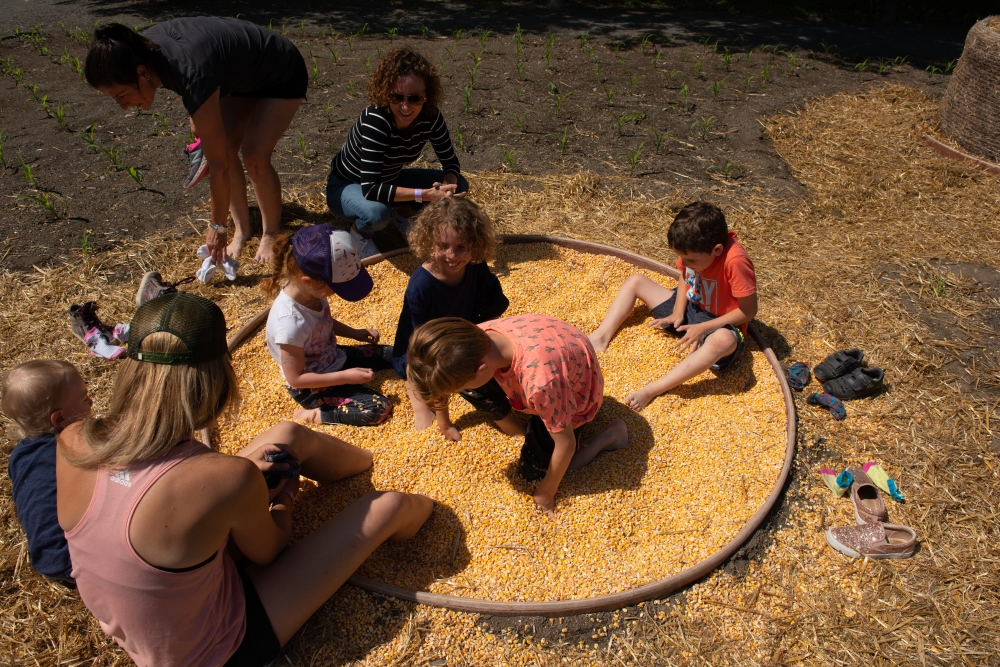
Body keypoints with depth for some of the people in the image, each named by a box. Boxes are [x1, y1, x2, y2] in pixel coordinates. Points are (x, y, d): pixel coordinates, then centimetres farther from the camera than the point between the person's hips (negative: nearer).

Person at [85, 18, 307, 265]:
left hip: (283, 77, -8)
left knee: (254, 156, -18)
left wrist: (217, 226, -23)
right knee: (226, 149, -3)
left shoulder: (193, 77, -40)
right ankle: (242, 230, 11)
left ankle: (271, 235, 3)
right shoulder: (144, 47, -18)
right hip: (245, 74, 8)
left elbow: (218, 166, -33)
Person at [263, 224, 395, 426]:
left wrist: (355, 333, -3)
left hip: (332, 358, 8)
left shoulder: (308, 289, -15)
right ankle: (313, 415, -4)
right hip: (312, 388, -8)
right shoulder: (291, 322, -37)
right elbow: (295, 378, -27)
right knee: (379, 409, -14)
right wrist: (346, 377, -25)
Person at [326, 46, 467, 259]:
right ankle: (359, 231, -4)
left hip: (387, 181, 6)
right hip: (346, 186, -5)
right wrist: (426, 194, -46)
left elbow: (451, 162, -9)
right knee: (377, 212, -40)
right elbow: (370, 189, -41)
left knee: (459, 186, -9)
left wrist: (446, 187, -33)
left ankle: (402, 214, 11)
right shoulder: (375, 120, -35)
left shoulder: (431, 117, -20)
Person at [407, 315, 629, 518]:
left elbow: (566, 444, -29)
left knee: (534, 469, 1)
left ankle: (610, 434, 11)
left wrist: (546, 492, -12)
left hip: (576, 390, -6)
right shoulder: (479, 337, -29)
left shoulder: (541, 381, -46)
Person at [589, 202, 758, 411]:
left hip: (718, 325, -7)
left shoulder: (735, 261, -31)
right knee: (635, 281, 2)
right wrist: (677, 313, -9)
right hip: (689, 309, 7)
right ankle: (600, 338, -14)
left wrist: (703, 328, -26)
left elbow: (749, 310, -23)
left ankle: (651, 391, -47)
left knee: (724, 340, -44)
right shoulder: (694, 248, -13)